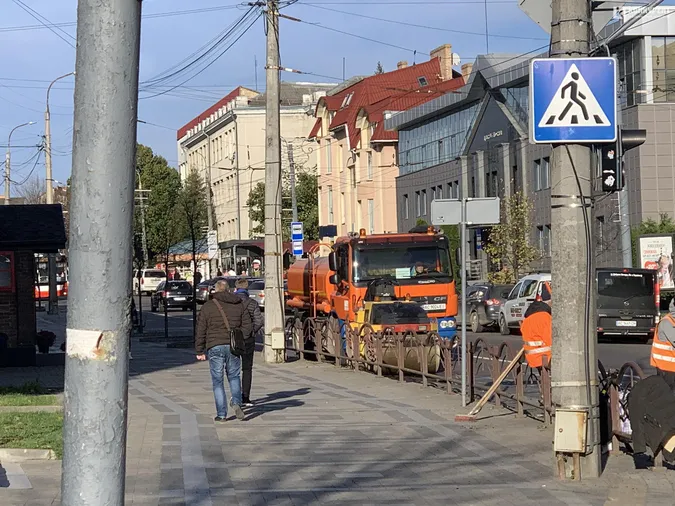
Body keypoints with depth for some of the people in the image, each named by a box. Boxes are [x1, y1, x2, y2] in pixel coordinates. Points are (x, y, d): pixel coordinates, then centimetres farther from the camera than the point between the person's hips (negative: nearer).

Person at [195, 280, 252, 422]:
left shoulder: (207, 307, 1)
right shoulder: (239, 304, 7)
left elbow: (200, 331, 0)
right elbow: (247, 326, 4)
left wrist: (200, 351, 5)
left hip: (215, 347, -2)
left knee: (217, 381, 5)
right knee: (234, 376, 17)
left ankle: (221, 414, 2)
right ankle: (237, 402, -7)